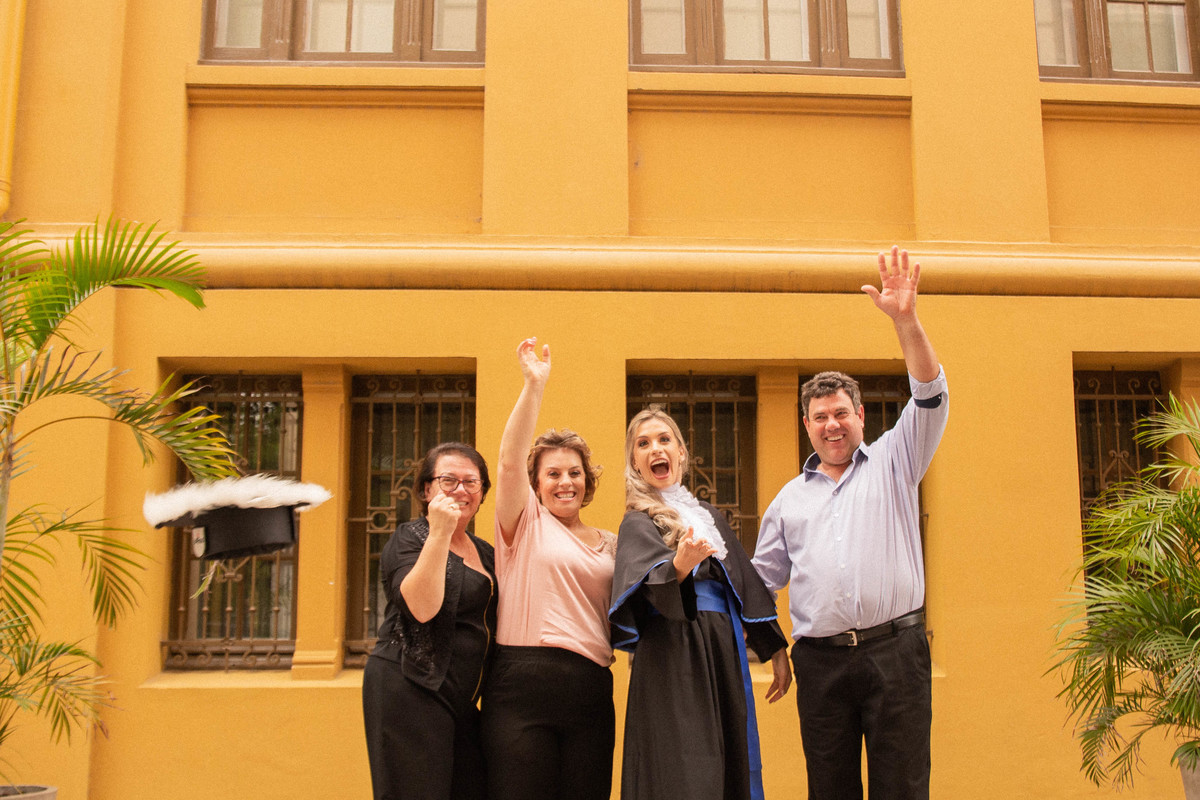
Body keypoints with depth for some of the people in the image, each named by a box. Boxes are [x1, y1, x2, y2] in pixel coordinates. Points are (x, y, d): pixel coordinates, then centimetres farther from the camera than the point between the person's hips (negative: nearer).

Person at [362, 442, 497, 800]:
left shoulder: (485, 552, 17)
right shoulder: (408, 539, -4)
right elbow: (421, 607, -22)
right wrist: (439, 534, -21)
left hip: (462, 701, 7)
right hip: (410, 693, -7)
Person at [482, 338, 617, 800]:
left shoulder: (609, 544, 19)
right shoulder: (526, 524, 6)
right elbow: (509, 462, -9)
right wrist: (533, 386, -17)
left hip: (591, 690, 4)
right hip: (525, 683, -4)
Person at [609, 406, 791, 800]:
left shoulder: (710, 516, 19)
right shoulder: (638, 523, 1)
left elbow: (746, 583, 21)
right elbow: (649, 582, -18)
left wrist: (775, 650, 19)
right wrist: (678, 566, -39)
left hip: (724, 654, 6)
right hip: (673, 660, -6)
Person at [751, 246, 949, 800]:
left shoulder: (892, 463, 10)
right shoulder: (791, 497, 18)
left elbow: (930, 399, -4)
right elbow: (764, 576, 21)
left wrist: (906, 321, -17)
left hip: (894, 650, -3)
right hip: (820, 660, 3)